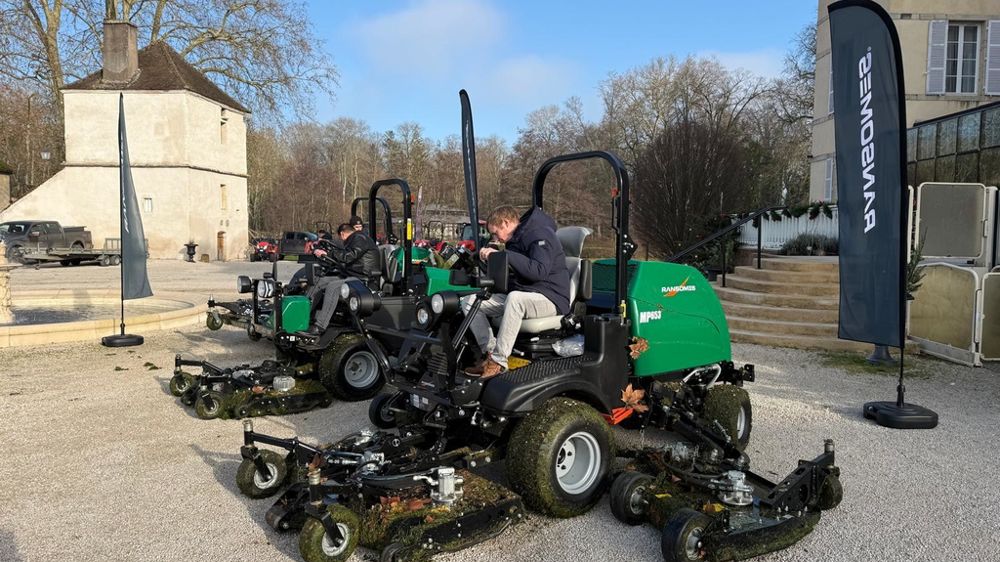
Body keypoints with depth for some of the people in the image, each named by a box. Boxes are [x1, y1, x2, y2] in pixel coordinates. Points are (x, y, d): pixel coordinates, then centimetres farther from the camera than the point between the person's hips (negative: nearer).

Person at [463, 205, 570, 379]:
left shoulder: (540, 235, -13)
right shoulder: (516, 239, 16)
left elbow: (540, 271, -29)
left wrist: (503, 255, -30)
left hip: (549, 299, -9)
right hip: (519, 297, 9)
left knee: (514, 298, -42)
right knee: (468, 302, -3)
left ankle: (498, 361, -34)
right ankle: (491, 352, -14)